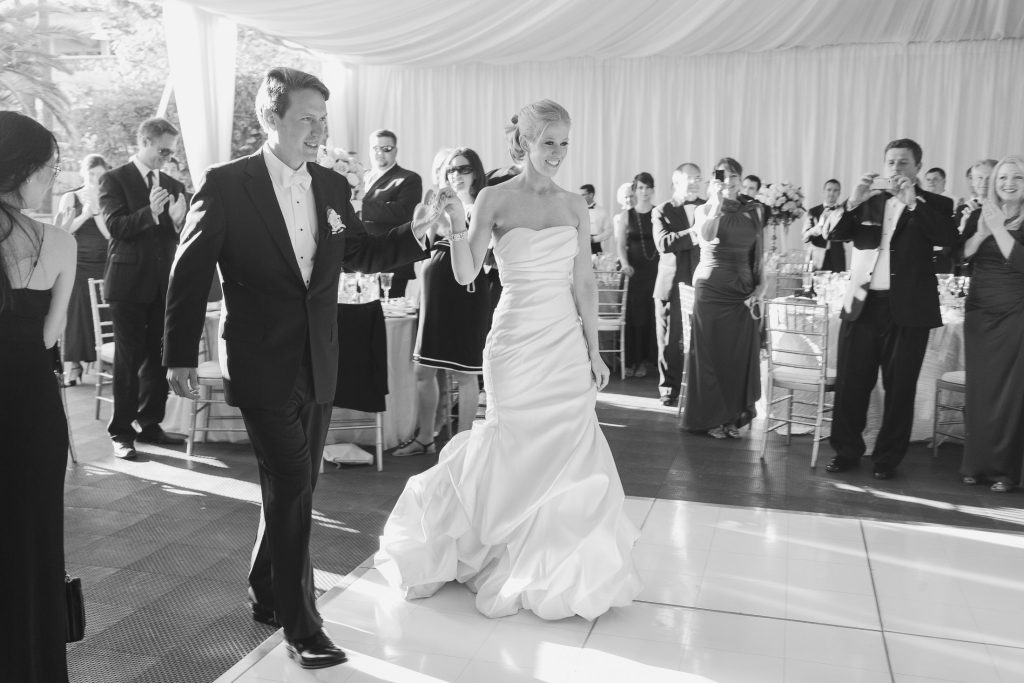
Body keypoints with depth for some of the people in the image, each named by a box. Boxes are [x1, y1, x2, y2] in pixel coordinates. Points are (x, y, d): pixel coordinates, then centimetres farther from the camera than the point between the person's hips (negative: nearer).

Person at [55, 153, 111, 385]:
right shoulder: (70, 198, 10)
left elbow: (112, 234, -6)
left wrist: (96, 209, -13)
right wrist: (84, 215, -10)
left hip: (104, 266, -1)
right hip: (78, 266, 1)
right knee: (76, 309, -13)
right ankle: (73, 364, -12)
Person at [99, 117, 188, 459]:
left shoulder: (173, 185, 12)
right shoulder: (115, 180, -1)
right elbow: (115, 226, -12)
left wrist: (178, 221, -14)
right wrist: (150, 212, -27)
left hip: (164, 283, 5)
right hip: (129, 281, -4)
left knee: (159, 357, 8)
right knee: (128, 359, -1)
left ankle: (150, 424, 20)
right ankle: (121, 431, 9)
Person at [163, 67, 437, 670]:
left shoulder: (334, 186, 6)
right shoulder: (226, 185, -9)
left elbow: (360, 252, 17)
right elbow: (190, 273, -5)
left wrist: (414, 235, -1)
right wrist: (180, 356, -5)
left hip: (320, 367, 6)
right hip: (264, 370, -5)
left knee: (294, 491, 16)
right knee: (291, 491, -4)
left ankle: (267, 595, 37)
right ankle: (301, 624, 11)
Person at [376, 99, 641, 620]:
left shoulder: (575, 205, 8)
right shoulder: (495, 199, -2)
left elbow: (584, 283, 9)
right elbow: (465, 275, -7)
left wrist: (593, 351, 7)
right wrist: (456, 223, -22)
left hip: (567, 342, 4)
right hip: (516, 342, -3)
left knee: (571, 451, 4)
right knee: (517, 450, 3)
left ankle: (557, 568, 22)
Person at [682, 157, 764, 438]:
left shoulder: (754, 211, 9)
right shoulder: (705, 209, 2)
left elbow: (759, 254, 11)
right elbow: (705, 236, -20)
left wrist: (760, 286, 2)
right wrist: (717, 202, -20)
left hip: (743, 293, 3)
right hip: (710, 289, -3)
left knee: (740, 354, 5)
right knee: (710, 352, 2)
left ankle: (733, 416, 17)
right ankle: (710, 417, 12)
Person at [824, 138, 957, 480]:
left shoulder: (934, 205, 5)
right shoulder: (868, 201, 11)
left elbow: (949, 238, -12)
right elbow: (835, 235, 2)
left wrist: (913, 203, -19)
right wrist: (853, 201, -13)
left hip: (907, 310, -2)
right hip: (862, 304, 2)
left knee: (899, 388, 4)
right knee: (849, 384, 4)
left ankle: (888, 458, 15)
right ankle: (846, 450, 17)